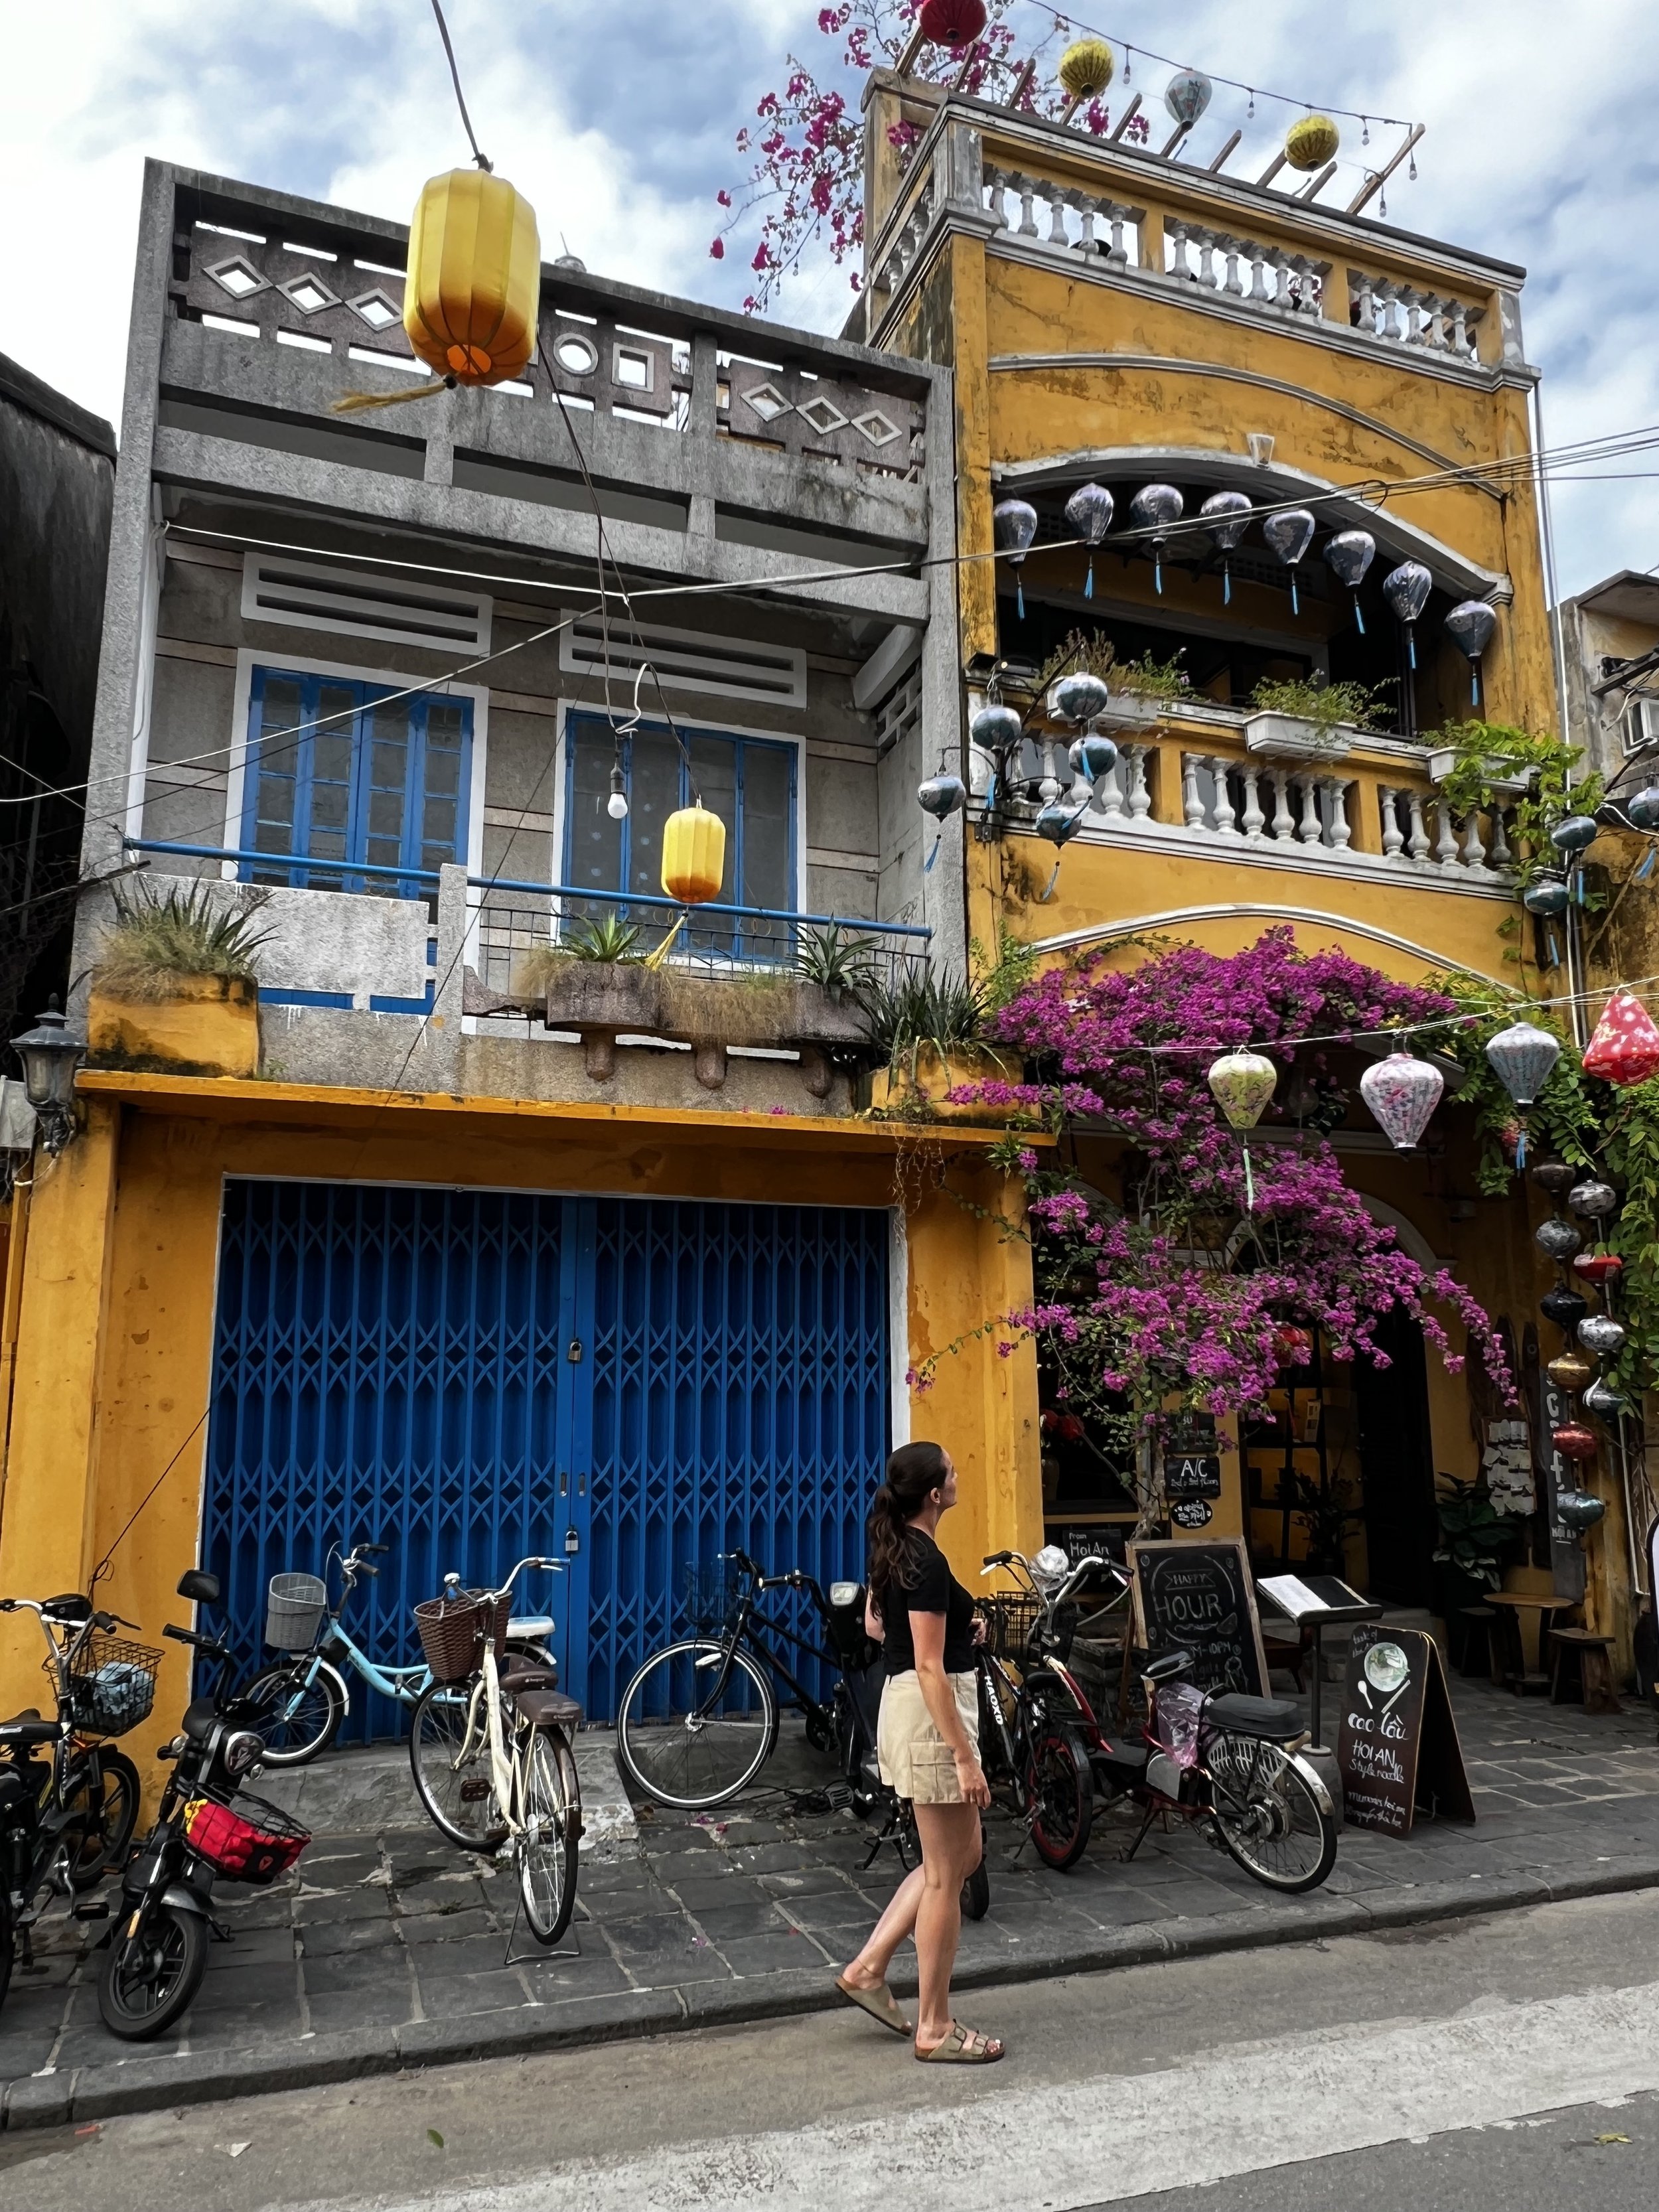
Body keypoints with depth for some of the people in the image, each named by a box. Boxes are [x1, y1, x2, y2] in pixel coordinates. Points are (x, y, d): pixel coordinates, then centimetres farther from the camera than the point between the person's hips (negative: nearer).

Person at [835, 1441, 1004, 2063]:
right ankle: (934, 2028, 16)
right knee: (945, 1875, 4)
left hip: (903, 1704, 10)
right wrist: (965, 1756, -21)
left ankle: (868, 1967, 23)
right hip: (931, 1714, -10)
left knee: (962, 1854, 20)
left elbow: (876, 1624, 21)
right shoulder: (927, 1561, -21)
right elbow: (930, 1668, -22)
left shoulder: (893, 1548, 8)